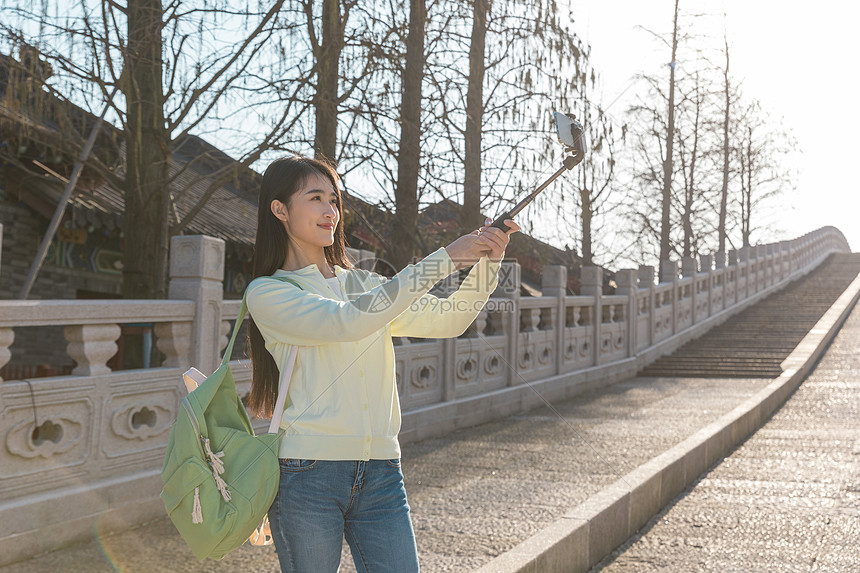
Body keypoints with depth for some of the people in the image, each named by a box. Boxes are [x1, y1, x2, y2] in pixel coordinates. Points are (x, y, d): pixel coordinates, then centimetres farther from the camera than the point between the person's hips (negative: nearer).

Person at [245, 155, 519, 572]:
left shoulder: (364, 283, 16)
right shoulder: (267, 293, -2)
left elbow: (447, 320, 8)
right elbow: (348, 321, -18)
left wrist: (486, 261, -9)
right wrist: (445, 259, -18)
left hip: (381, 472, 5)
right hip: (308, 475, -4)